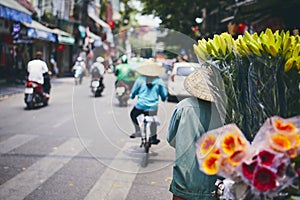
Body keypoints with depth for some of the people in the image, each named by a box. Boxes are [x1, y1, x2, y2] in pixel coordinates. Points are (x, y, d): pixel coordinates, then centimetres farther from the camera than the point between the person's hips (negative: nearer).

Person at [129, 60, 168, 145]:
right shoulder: (159, 81, 1)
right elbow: (164, 95, 7)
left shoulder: (140, 79, -2)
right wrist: (163, 99, 29)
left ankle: (138, 130, 12)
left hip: (140, 106, -1)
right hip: (153, 108, 1)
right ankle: (153, 138, 20)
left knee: (133, 114, 25)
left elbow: (133, 91, 6)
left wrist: (132, 96, 28)